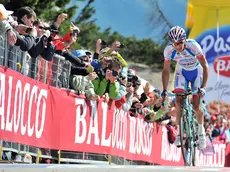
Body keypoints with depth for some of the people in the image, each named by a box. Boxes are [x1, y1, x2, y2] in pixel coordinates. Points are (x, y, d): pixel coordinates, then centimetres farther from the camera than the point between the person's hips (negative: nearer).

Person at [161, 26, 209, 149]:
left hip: (196, 72, -2)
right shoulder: (169, 50, -25)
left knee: (196, 106, -9)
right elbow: (166, 71, -12)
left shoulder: (193, 46, -33)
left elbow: (205, 66, -29)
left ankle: (201, 131, 15)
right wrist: (164, 91, -19)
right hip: (182, 72, 2)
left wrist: (203, 87, -35)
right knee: (179, 102, -16)